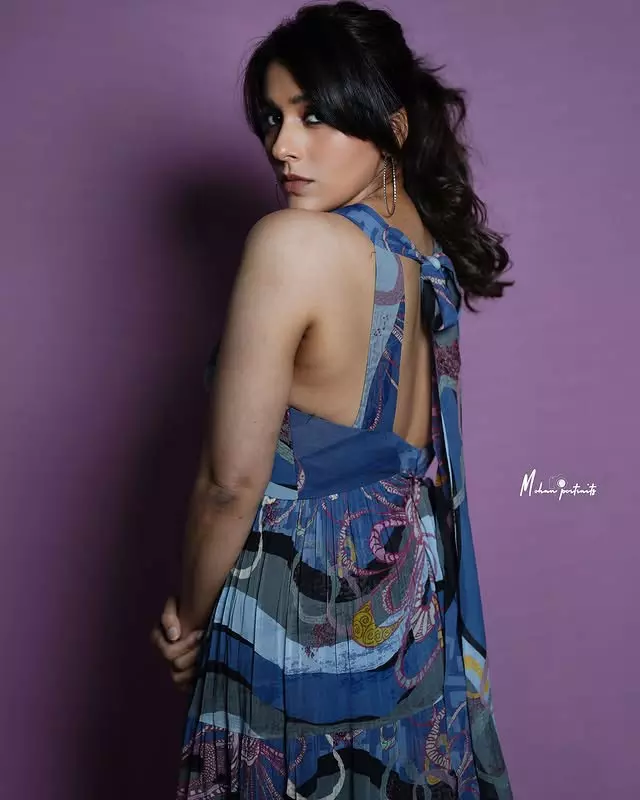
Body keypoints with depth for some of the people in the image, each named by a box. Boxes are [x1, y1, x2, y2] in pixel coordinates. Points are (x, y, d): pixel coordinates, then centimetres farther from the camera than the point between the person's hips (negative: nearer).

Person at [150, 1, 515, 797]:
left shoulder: (291, 242, -22)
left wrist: (190, 617, -3)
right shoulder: (431, 250, 1)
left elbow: (231, 483, -20)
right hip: (413, 596, 7)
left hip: (304, 614, -7)